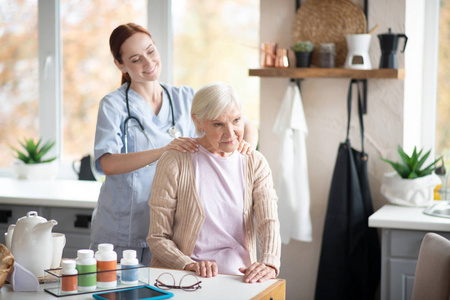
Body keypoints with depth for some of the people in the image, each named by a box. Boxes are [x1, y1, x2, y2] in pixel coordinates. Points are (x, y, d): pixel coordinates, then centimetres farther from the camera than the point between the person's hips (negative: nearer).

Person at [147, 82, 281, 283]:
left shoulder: (255, 163, 11)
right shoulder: (174, 163, 0)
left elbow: (268, 221, -4)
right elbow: (157, 238, 1)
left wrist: (269, 263, -25)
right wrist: (189, 265, -19)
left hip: (237, 279, 2)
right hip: (180, 280, -2)